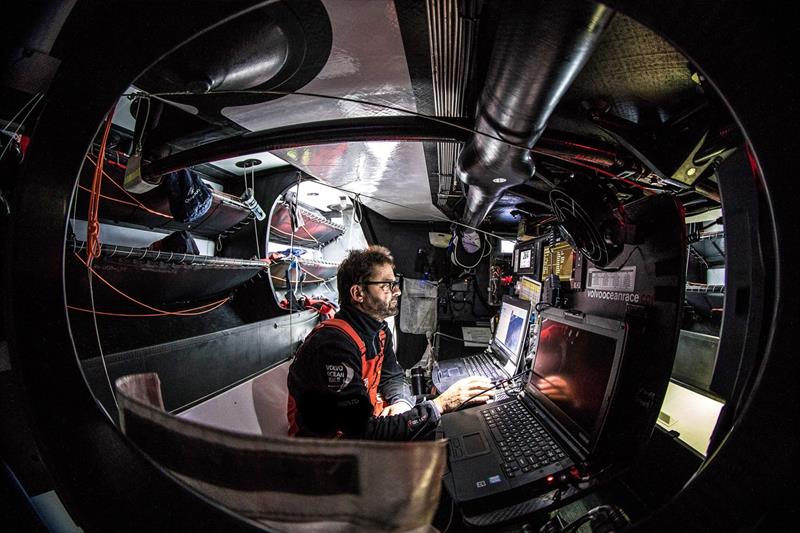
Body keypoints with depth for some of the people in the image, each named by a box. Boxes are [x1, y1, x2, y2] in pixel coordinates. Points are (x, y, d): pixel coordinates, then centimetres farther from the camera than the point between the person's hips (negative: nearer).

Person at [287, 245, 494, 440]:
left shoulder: (379, 329, -1)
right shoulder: (335, 344, -31)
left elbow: (392, 376, 9)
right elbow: (364, 432, -32)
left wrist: (401, 401, -15)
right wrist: (440, 405, -33)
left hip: (365, 417, 8)